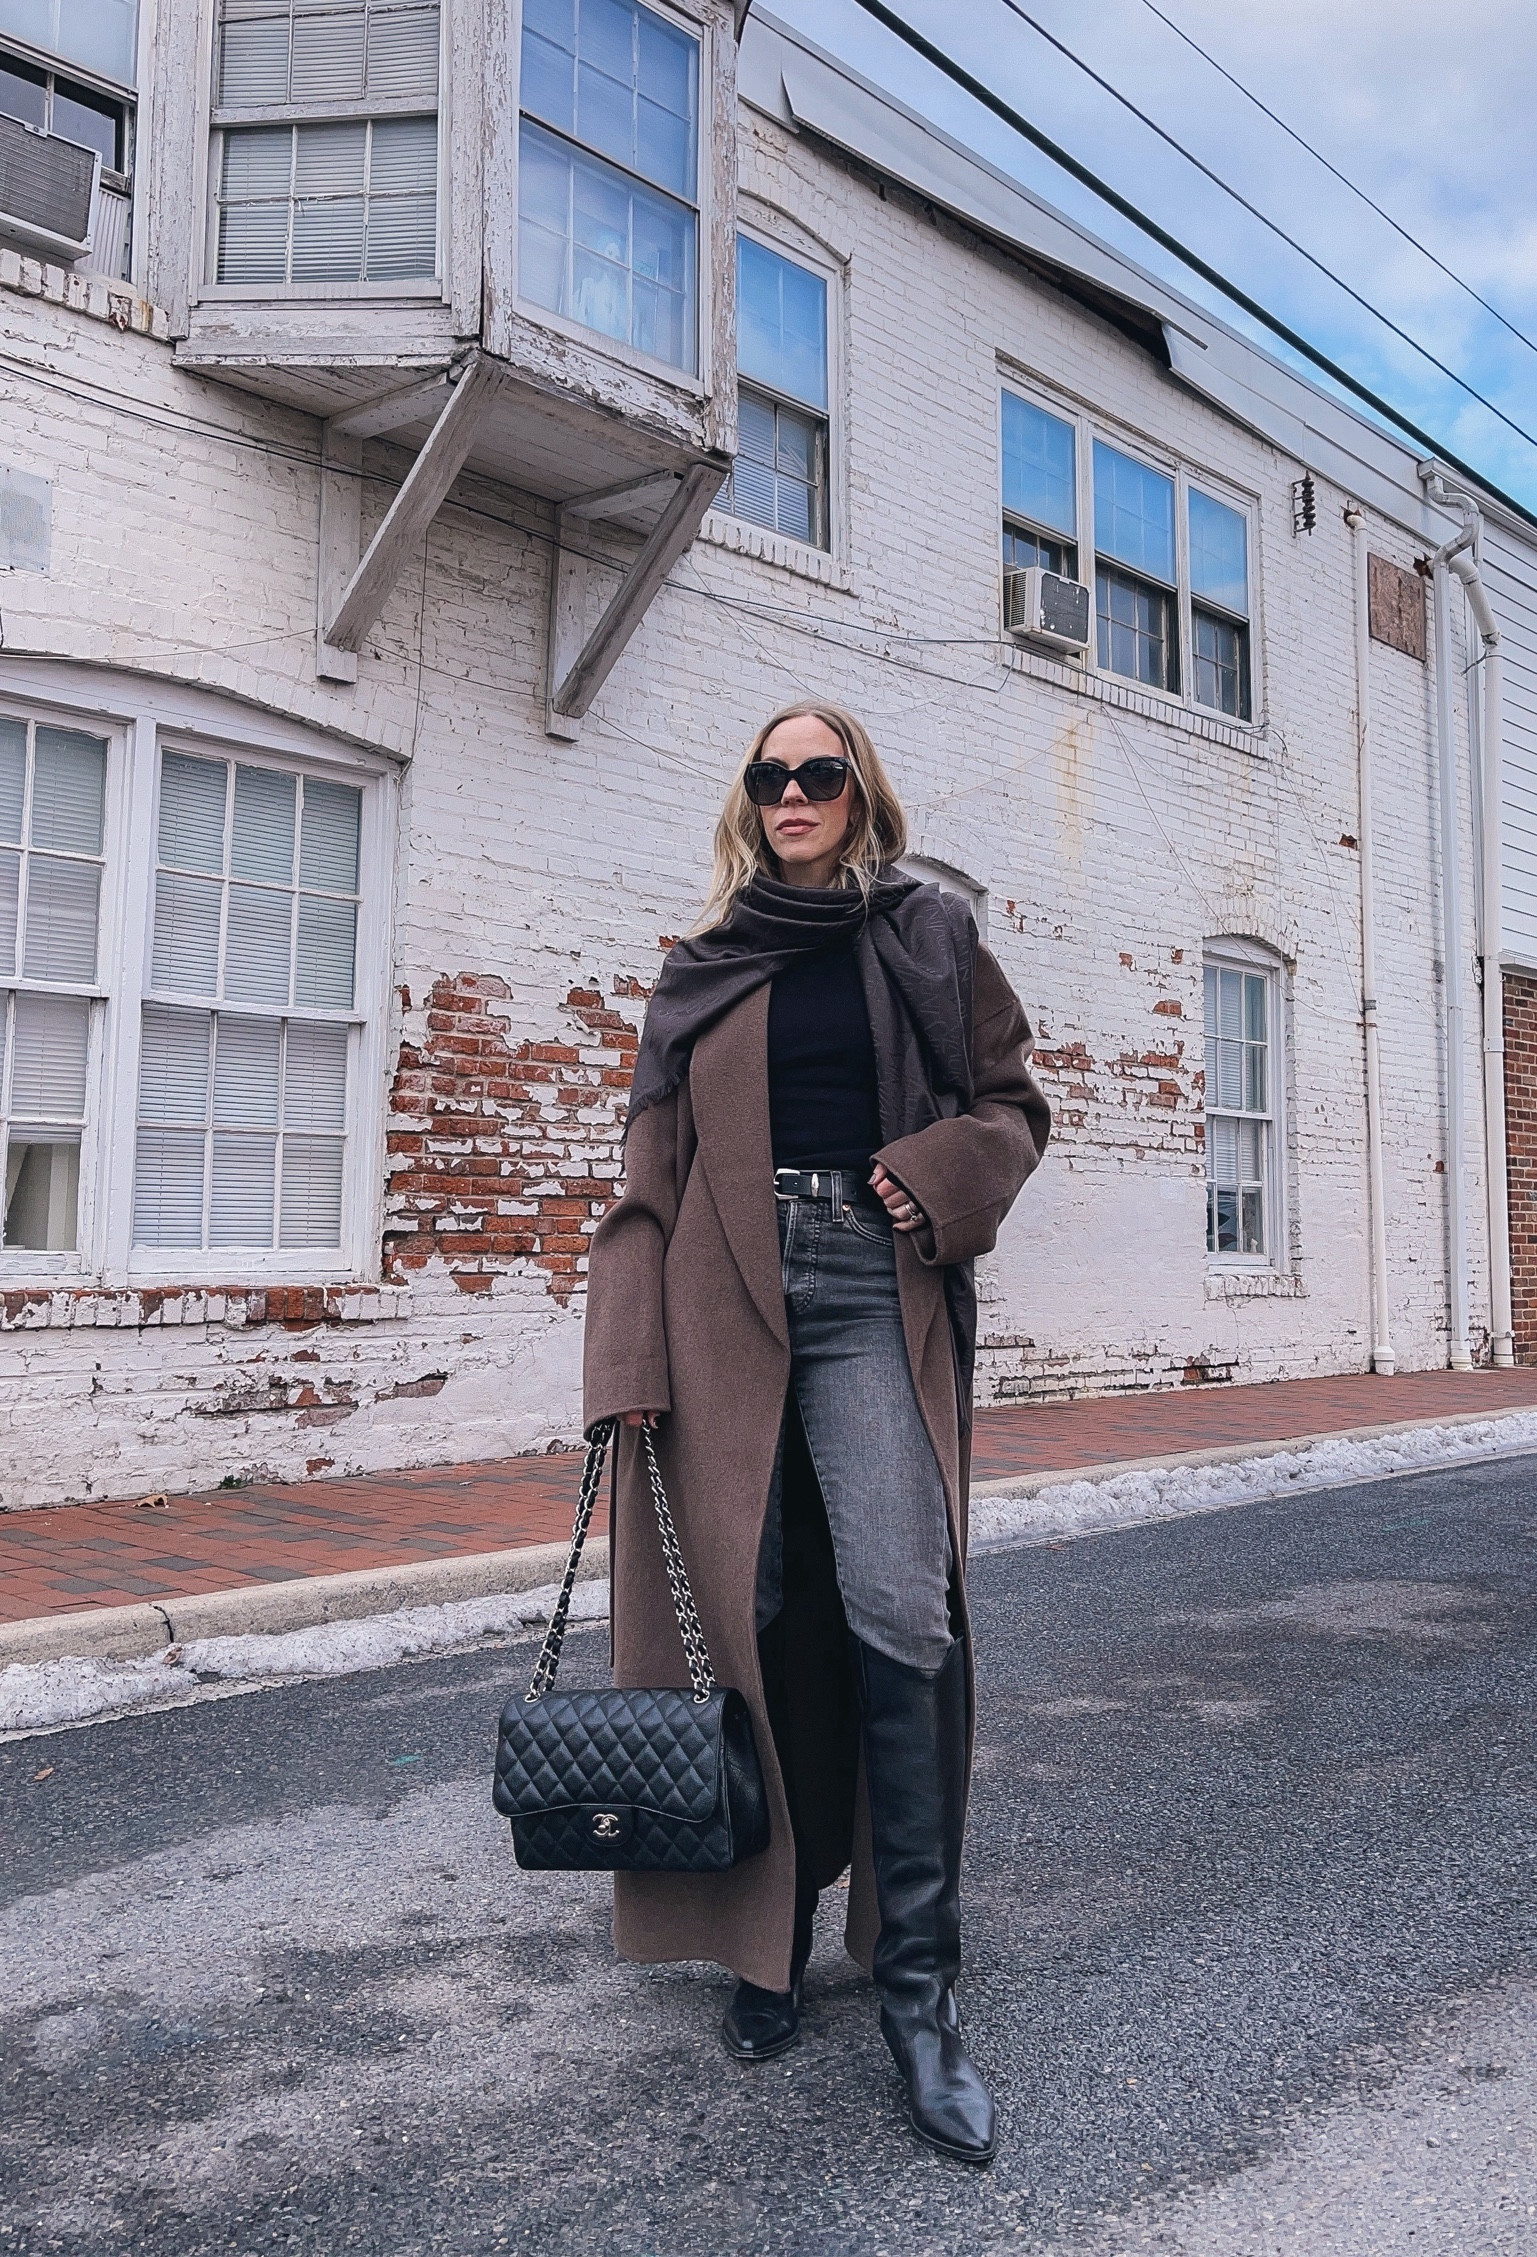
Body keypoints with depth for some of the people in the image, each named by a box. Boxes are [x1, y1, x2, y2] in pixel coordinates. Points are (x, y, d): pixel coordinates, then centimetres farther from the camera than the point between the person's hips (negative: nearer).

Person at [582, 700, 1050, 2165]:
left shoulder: (928, 940, 12)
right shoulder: (702, 972, 15)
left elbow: (1013, 1103, 15)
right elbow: (651, 1174, 10)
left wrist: (945, 1171, -8)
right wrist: (626, 1358, 0)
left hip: (873, 1290, -1)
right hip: (727, 1300, 2)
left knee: (898, 1617, -13)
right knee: (753, 1617, 3)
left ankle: (917, 1984, -2)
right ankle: (769, 1935, 21)